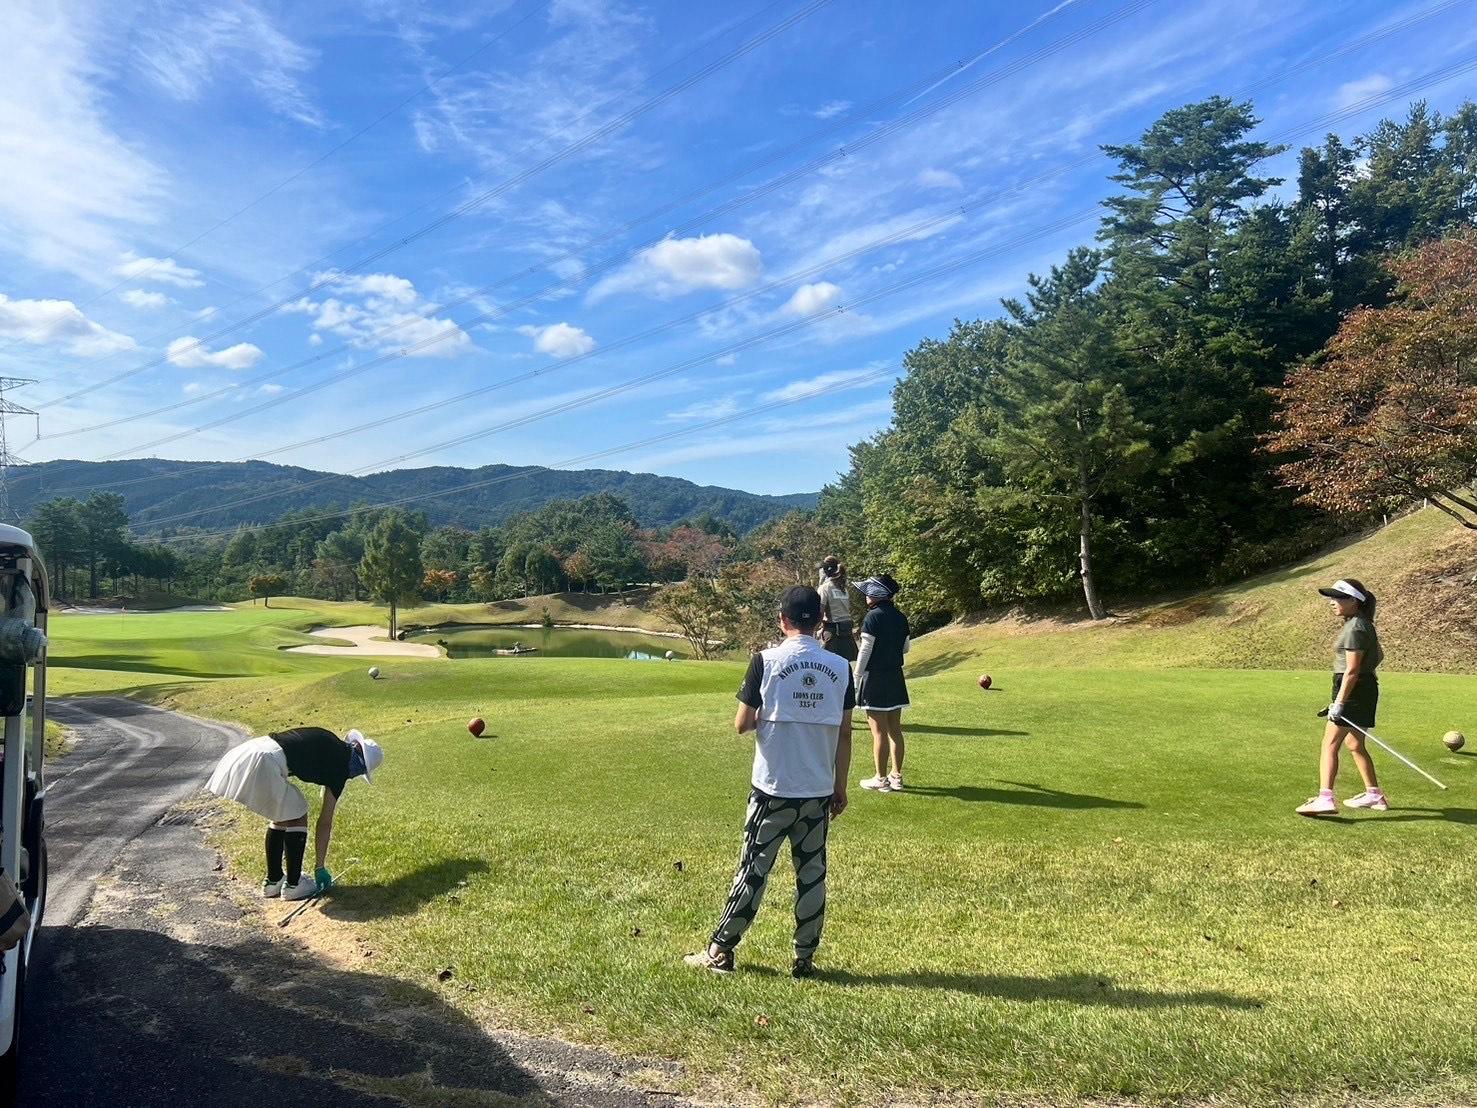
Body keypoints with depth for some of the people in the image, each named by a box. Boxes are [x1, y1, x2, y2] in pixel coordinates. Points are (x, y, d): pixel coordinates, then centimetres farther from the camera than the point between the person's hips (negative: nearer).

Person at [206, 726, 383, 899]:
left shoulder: (328, 740, 22)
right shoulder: (340, 767, 2)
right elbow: (325, 822, 8)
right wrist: (320, 867, 17)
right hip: (265, 765, -8)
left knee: (281, 816, 22)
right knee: (297, 819, 9)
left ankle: (273, 880, 32)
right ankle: (292, 885, 14)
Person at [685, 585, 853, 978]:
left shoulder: (767, 661, -10)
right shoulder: (840, 667, 0)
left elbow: (742, 724, -9)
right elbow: (844, 734, 2)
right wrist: (840, 788, 11)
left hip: (773, 788, -2)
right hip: (819, 791, 3)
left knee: (753, 870, 6)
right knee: (812, 873, 11)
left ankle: (720, 950, 16)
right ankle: (805, 957, 18)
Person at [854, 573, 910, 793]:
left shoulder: (873, 617, -14)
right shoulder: (900, 618, 5)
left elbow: (865, 651, -14)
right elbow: (906, 647, 12)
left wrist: (857, 677, -6)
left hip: (874, 677, -7)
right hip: (895, 676, 7)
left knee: (879, 732, 0)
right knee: (895, 729, 12)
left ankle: (880, 779, 7)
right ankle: (896, 776, 19)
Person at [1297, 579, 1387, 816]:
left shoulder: (1355, 628, -18)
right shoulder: (1361, 624, 14)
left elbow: (1352, 670, -22)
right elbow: (1378, 655, 26)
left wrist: (1339, 702, -22)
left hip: (1353, 690, -11)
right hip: (1365, 688, 11)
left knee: (1330, 744, -14)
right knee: (1355, 746, 22)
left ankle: (1325, 798, -21)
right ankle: (1374, 795, 32)